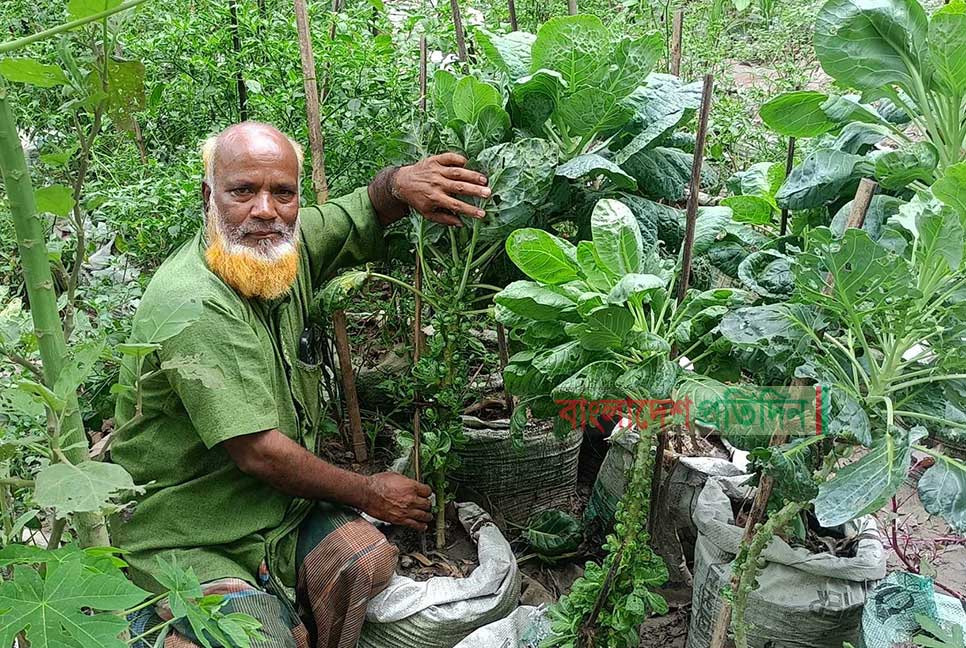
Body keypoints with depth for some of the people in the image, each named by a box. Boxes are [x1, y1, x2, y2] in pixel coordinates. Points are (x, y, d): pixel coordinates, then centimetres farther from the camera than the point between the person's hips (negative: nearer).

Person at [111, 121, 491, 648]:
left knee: (365, 557, -19)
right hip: (182, 538, -6)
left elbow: (365, 209, 12)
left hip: (279, 504, 6)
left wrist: (401, 181, -14)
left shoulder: (289, 245, -2)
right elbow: (259, 452, -24)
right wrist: (369, 494, -11)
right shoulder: (192, 304, -24)